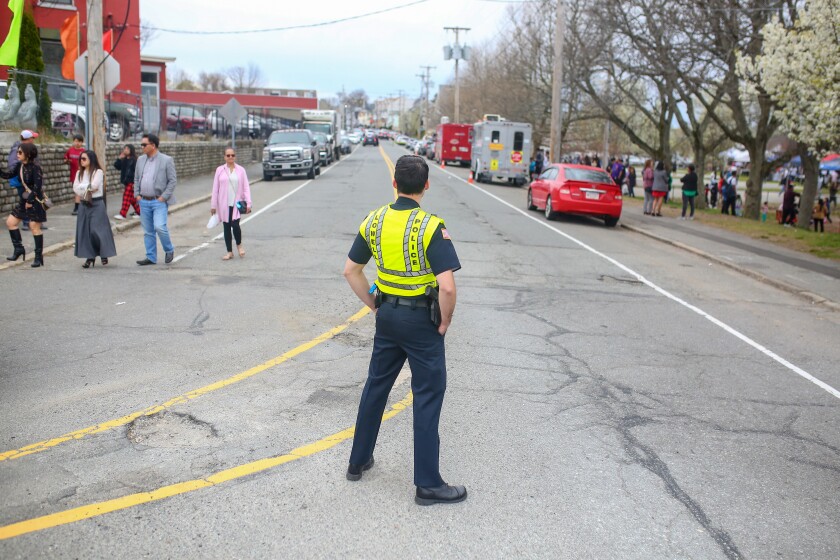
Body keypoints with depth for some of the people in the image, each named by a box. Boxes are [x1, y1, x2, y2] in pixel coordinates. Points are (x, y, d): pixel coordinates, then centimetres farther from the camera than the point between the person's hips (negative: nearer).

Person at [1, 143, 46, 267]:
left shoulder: (35, 167, -17)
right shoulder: (19, 165, 6)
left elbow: (38, 185, -21)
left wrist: (30, 201, -19)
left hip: (36, 200, -8)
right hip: (25, 199, 8)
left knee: (34, 227, -5)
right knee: (10, 222, 8)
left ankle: (39, 257, 4)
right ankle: (19, 249, 19)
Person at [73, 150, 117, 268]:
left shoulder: (98, 172, -5)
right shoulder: (79, 173, 12)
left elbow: (94, 186, -16)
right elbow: (75, 188, 2)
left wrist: (82, 187, -2)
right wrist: (88, 188, -9)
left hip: (97, 204, -6)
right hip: (84, 204, 6)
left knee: (96, 230, -8)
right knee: (84, 231, 3)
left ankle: (104, 254, 8)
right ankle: (89, 257, 8)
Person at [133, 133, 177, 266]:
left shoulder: (166, 160, -6)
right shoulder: (140, 160, 11)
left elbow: (173, 180, -7)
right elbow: (136, 179, 18)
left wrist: (163, 197, -12)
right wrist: (137, 195, 6)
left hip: (159, 201, -6)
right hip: (144, 201, 6)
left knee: (159, 227, -18)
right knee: (148, 231, 8)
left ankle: (169, 250, 6)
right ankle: (151, 257, 17)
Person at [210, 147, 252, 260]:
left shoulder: (241, 170, 2)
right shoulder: (219, 170, 4)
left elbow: (246, 187, 1)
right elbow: (215, 188, 5)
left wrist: (248, 203, -7)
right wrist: (213, 205, 3)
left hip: (237, 203, -2)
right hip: (224, 204, 2)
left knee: (235, 225, -15)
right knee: (226, 227, 6)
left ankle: (239, 245, 14)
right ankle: (230, 252, 16)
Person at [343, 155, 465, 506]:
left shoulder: (374, 221, -1)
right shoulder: (431, 227, -19)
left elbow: (351, 271, 7)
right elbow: (447, 287, -25)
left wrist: (374, 305, 13)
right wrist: (445, 322, -10)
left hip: (387, 315, 6)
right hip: (421, 319, -6)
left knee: (376, 386, 20)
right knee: (428, 396, 3)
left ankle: (359, 461, 33)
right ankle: (428, 484, 10)